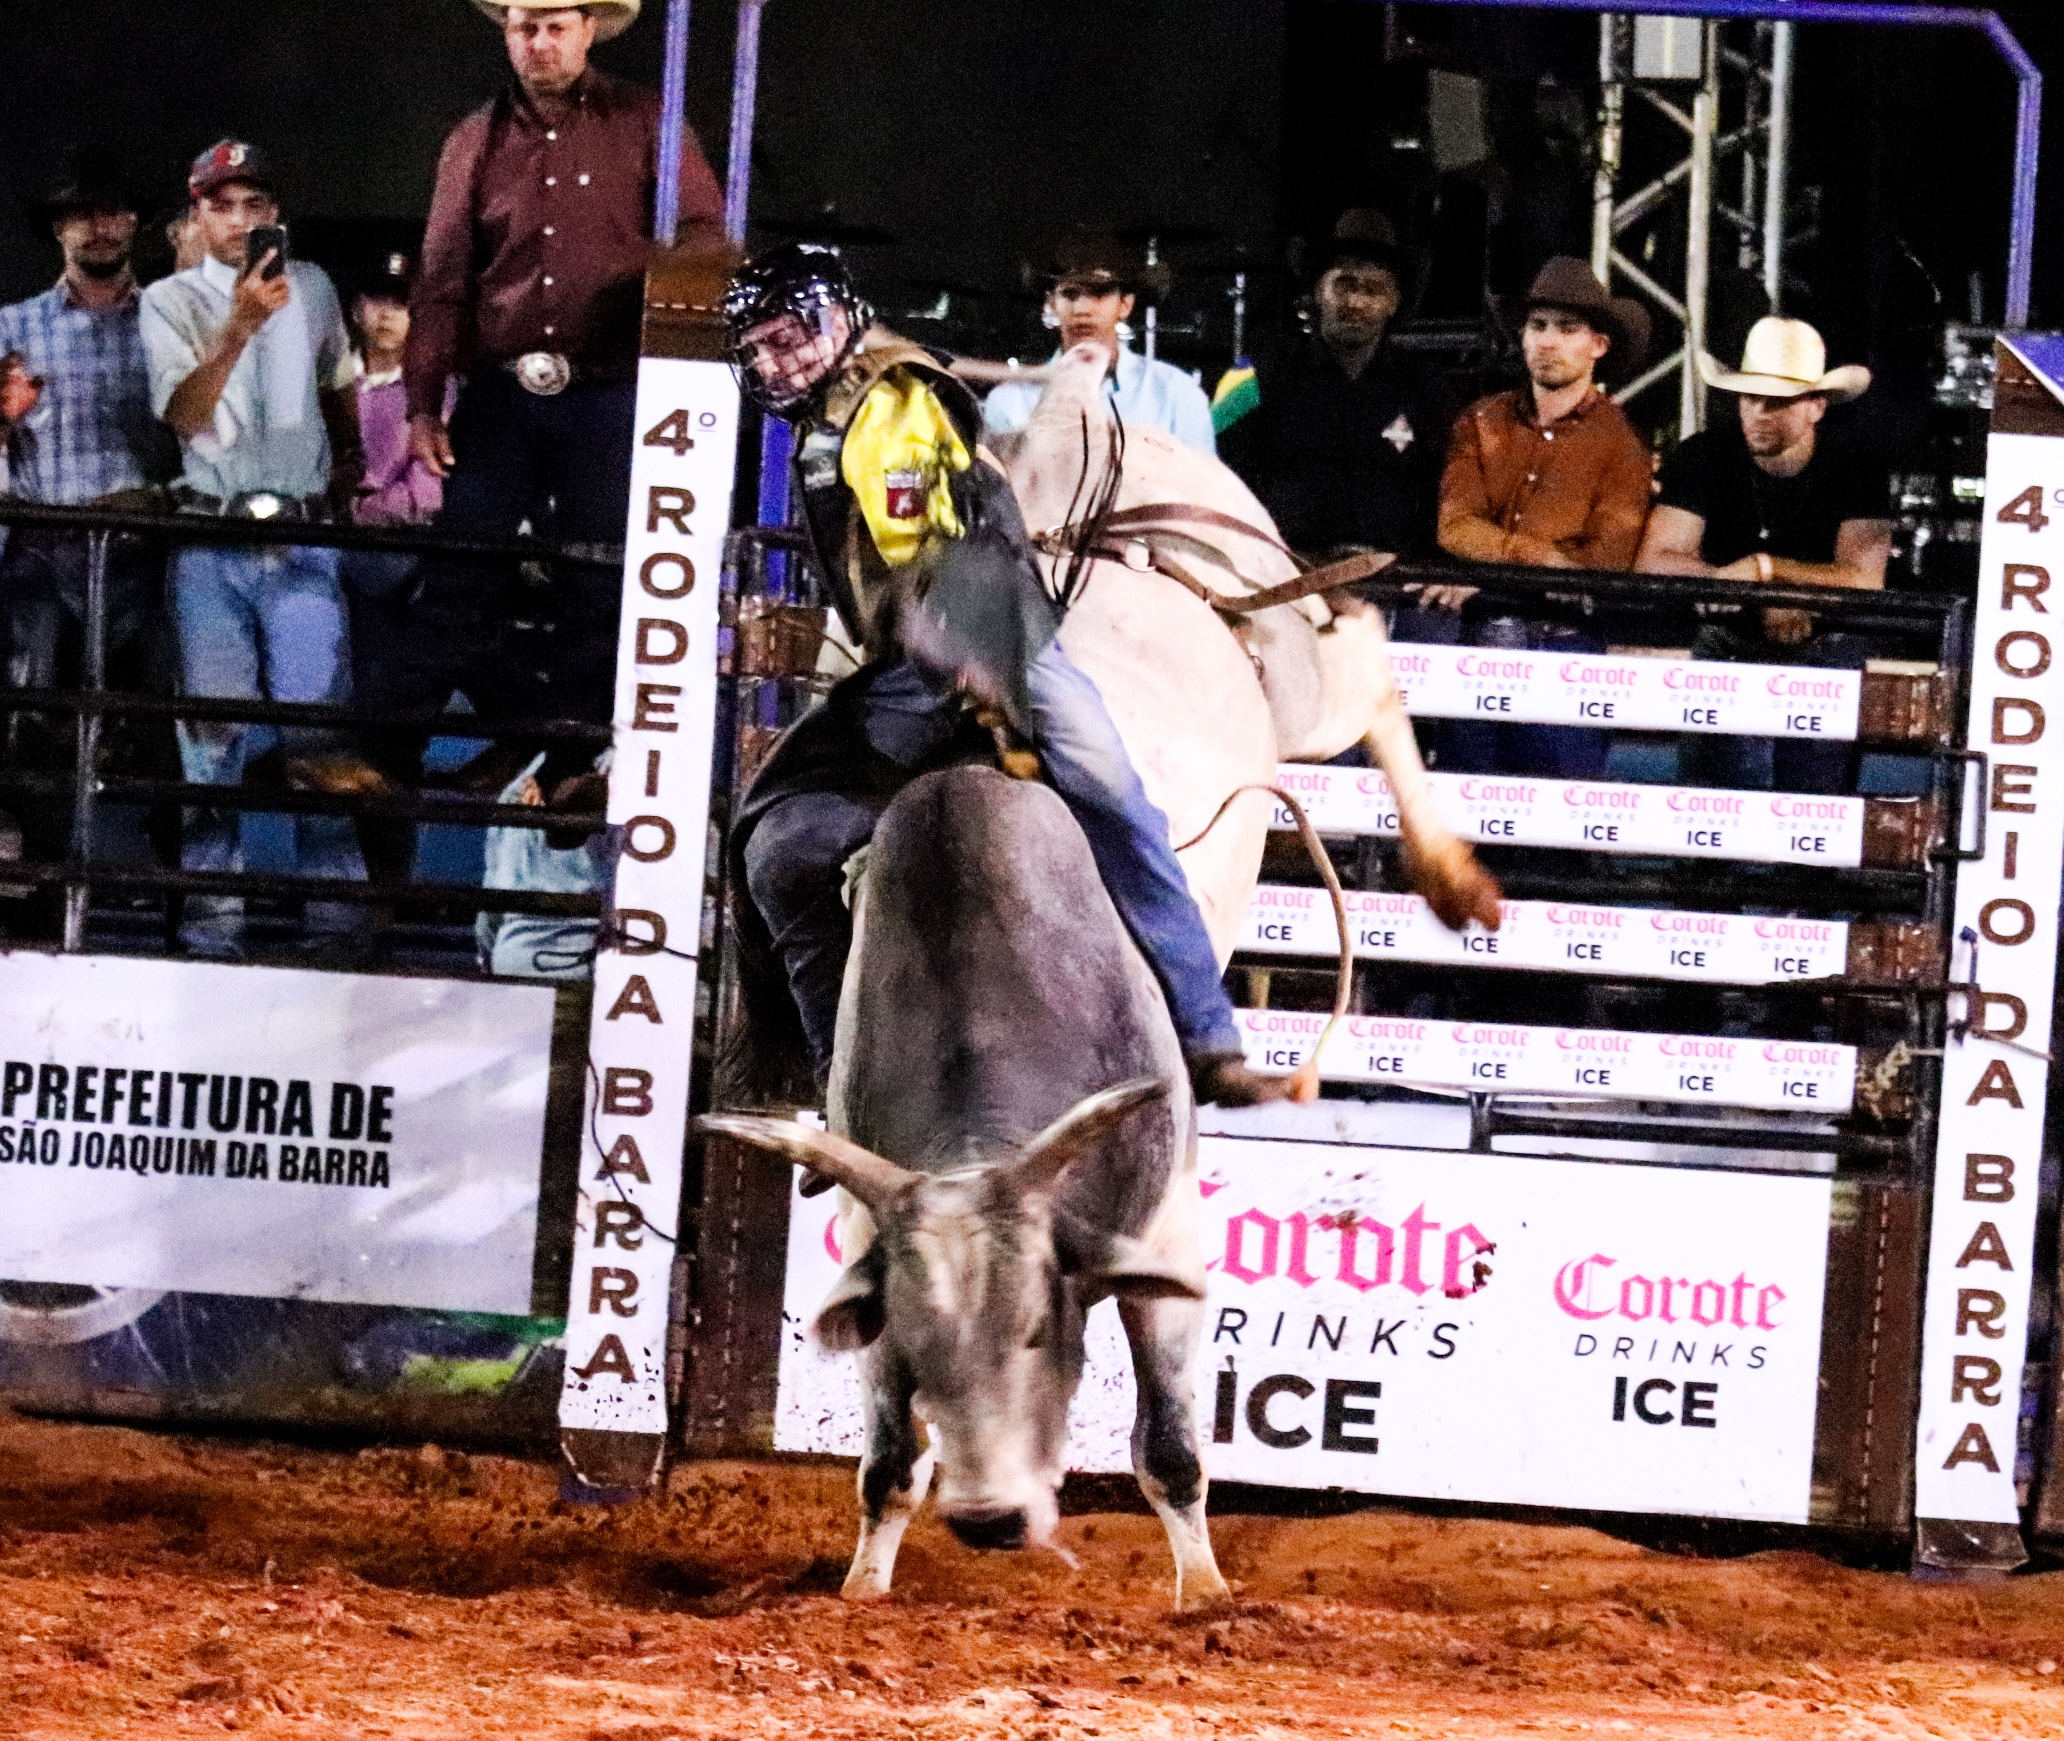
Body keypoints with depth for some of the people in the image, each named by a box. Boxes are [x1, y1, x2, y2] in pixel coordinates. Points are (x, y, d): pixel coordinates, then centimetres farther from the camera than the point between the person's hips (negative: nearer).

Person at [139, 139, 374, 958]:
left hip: (303, 536, 2)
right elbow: (184, 413, -16)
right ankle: (213, 922, 2)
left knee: (319, 733, -5)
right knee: (212, 734, -2)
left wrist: (349, 460, 34)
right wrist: (241, 327, -26)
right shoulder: (171, 302, 1)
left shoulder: (312, 288, 11)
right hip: (211, 543, -1)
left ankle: (335, 918, -4)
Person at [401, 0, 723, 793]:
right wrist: (423, 403, 4)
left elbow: (706, 240, 2)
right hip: (500, 393, 2)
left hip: (607, 394, -2)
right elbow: (441, 280, 10)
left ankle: (569, 760, 9)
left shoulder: (644, 126, 4)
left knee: (595, 589, 1)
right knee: (453, 579, -5)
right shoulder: (477, 141, 11)